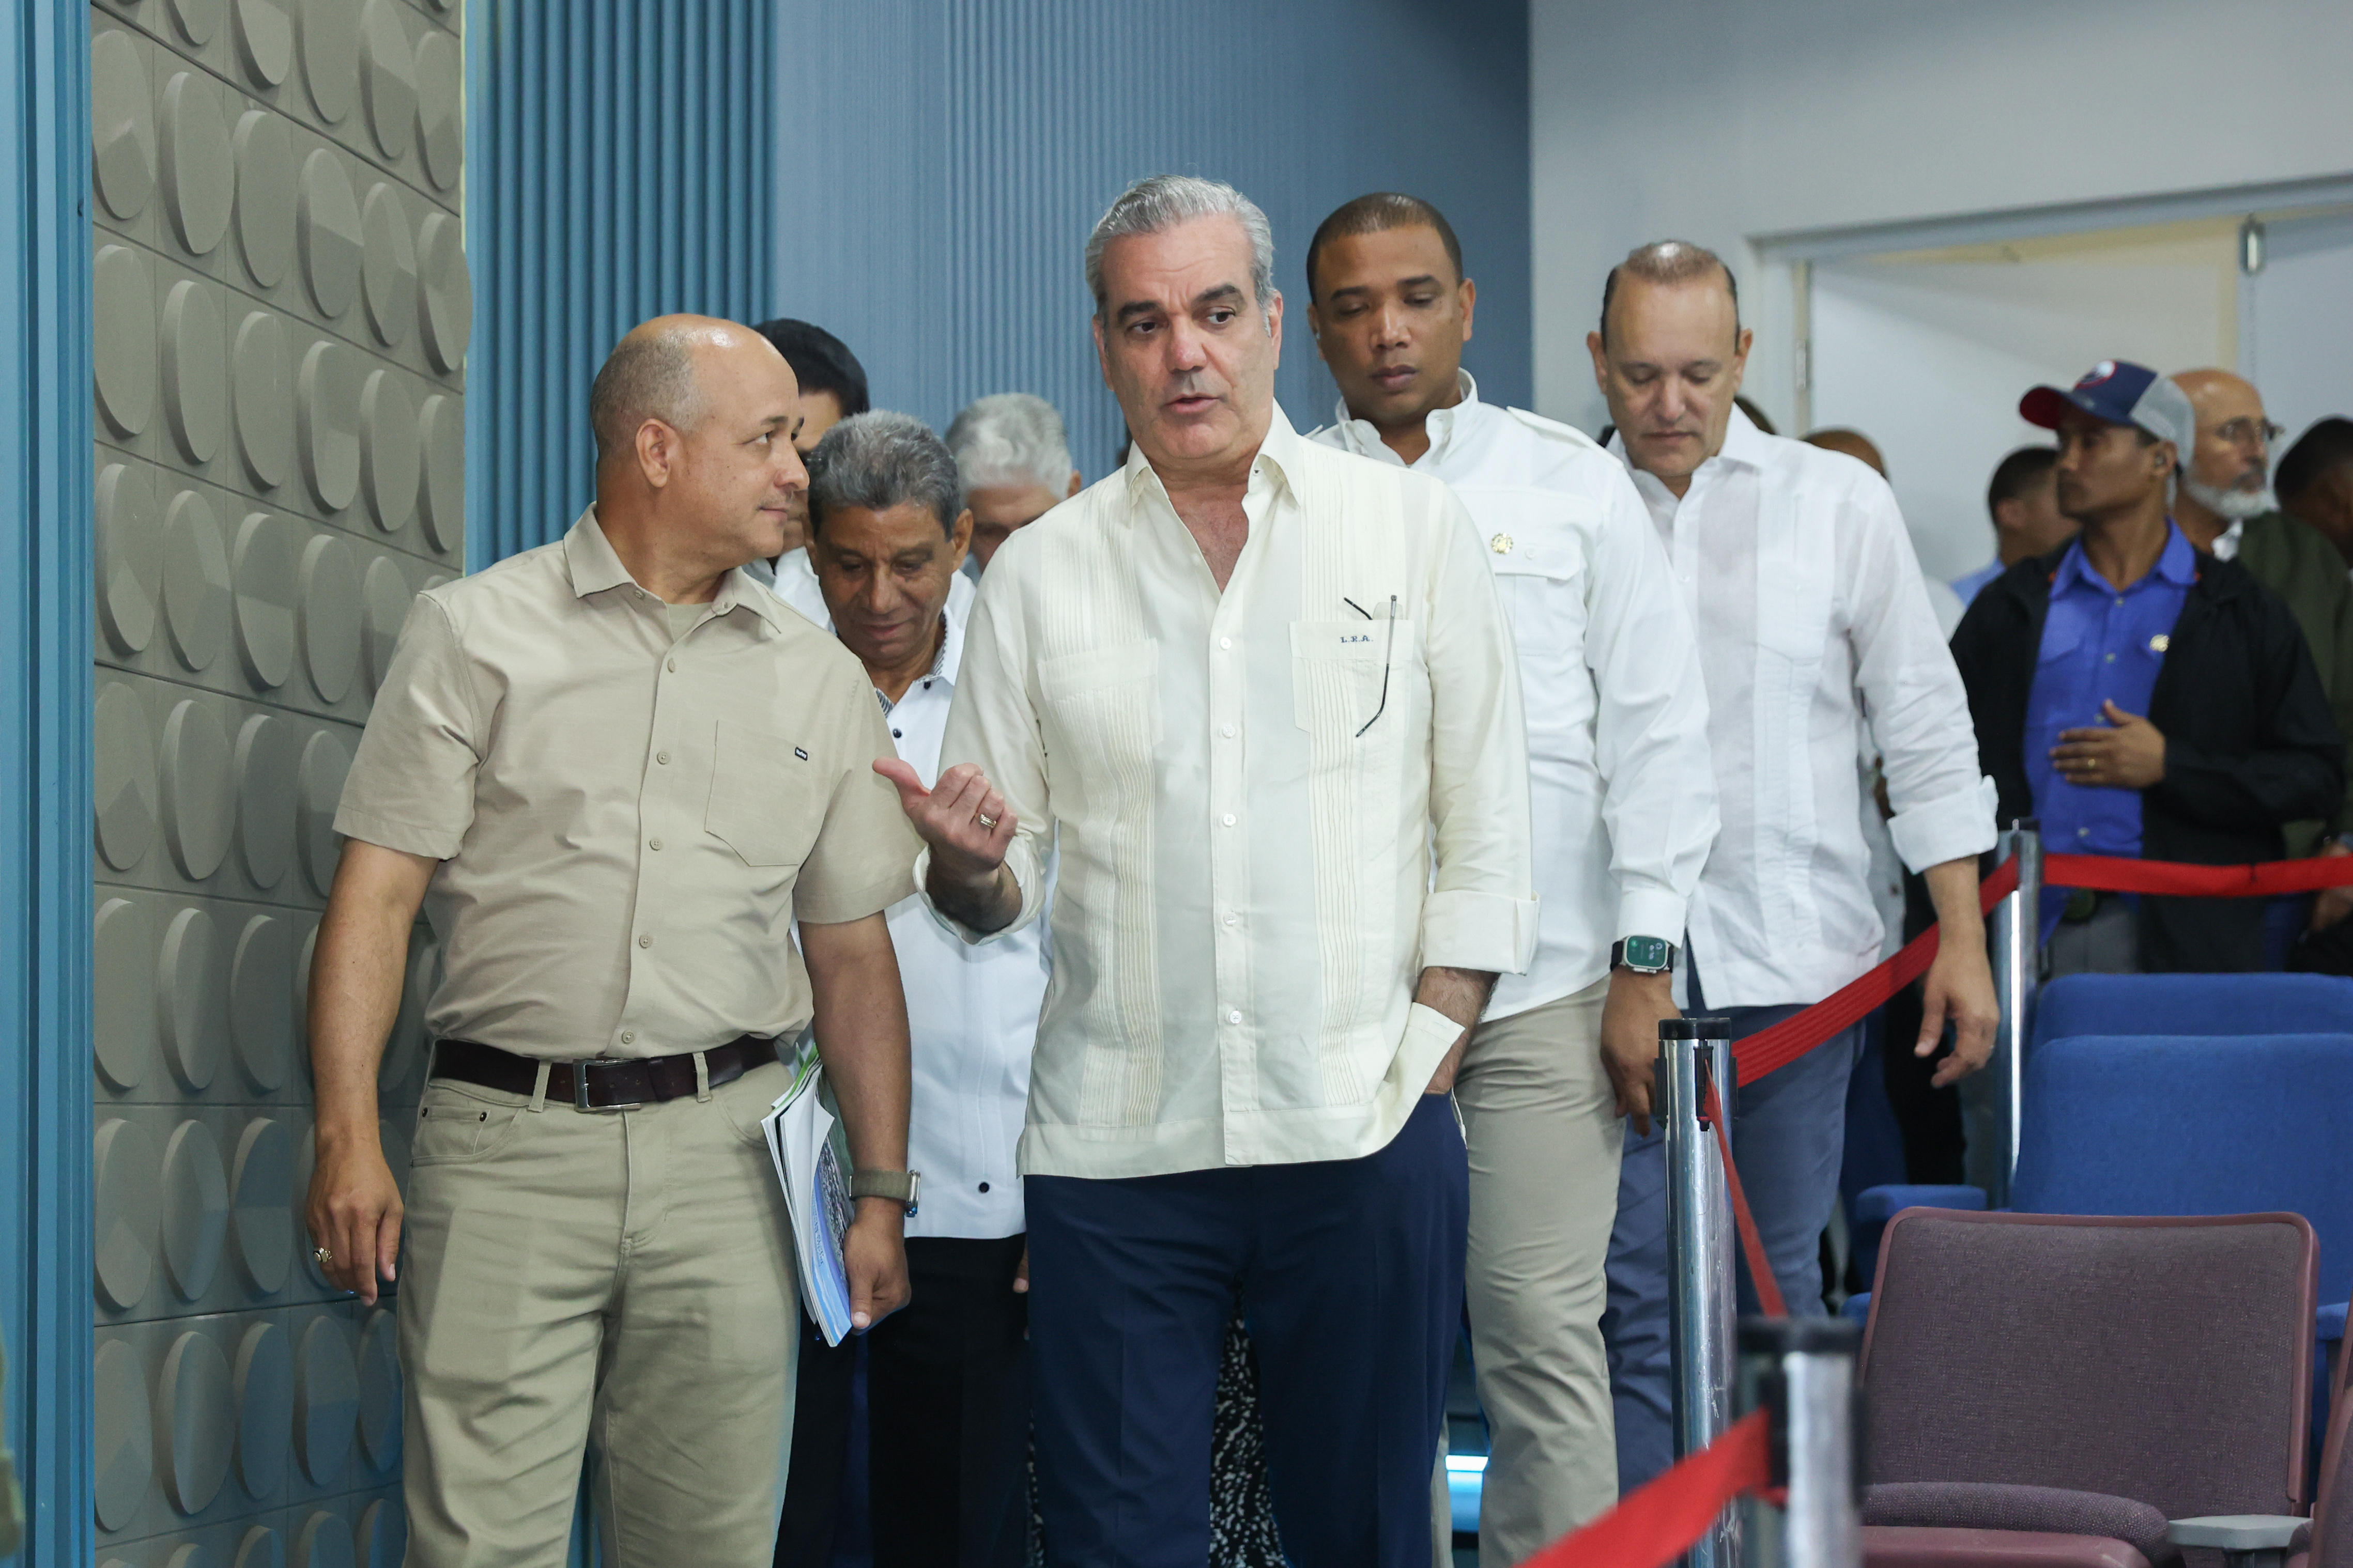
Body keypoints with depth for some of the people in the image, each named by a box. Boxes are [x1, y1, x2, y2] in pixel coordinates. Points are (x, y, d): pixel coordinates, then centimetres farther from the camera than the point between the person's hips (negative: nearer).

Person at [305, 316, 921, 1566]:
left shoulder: (820, 680, 14)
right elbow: (378, 895, -1)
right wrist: (347, 1134, -11)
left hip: (725, 1146, 3)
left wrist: (881, 1192, 10)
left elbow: (854, 956, 16)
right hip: (508, 1140, -3)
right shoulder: (473, 632, 4)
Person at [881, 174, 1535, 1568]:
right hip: (1115, 1143, 1)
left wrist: (1420, 1073, -3)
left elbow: (1489, 837, 5)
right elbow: (992, 893, 10)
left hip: (1362, 1139, -1)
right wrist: (968, 864, -14)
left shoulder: (1414, 528, 5)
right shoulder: (1040, 573, 8)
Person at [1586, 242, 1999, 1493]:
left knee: (1782, 1284, 8)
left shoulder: (1841, 503, 5)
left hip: (1795, 958, 1)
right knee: (1637, 1295, -5)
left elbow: (1925, 731, 7)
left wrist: (1961, 941, 3)